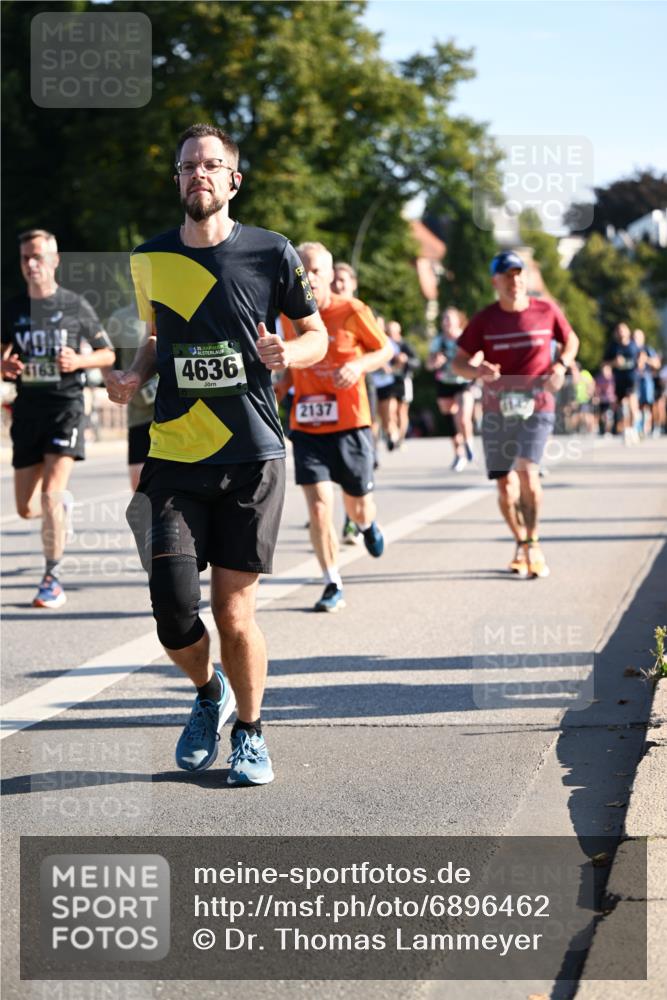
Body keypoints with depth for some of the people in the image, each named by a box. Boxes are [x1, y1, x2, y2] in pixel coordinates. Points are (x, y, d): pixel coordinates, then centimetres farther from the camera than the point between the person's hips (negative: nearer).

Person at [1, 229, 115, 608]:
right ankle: (62, 504, 43)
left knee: (50, 493, -19)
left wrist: (79, 360, -13)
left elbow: (108, 353, 7)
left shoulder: (76, 306, -1)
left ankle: (53, 579, -8)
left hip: (66, 407, -4)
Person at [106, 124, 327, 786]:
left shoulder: (271, 253, 0)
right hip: (173, 461, 2)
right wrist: (135, 374, 2)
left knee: (234, 614, -1)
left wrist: (287, 354, -13)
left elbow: (316, 335, 9)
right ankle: (208, 694, 26)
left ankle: (249, 732, 23)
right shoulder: (150, 258, 7)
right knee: (174, 617, -8)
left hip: (251, 457, -2)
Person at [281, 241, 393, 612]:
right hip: (307, 427, 2)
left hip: (350, 424, -1)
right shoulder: (289, 315, 0)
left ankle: (368, 523, 49)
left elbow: (386, 349, 1)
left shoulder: (352, 311, -10)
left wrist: (358, 365, -17)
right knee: (319, 508, -11)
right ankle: (333, 586, 1)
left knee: (358, 509, 10)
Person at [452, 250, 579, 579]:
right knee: (505, 484, 3)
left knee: (527, 470, -21)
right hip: (497, 409, 2)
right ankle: (521, 545, 25)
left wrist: (560, 365, -2)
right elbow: (458, 361, 2)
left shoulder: (546, 311, 1)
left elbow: (571, 340, 18)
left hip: (536, 406, -2)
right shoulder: (484, 319, 0)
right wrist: (477, 371, -20)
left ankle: (533, 543, -9)